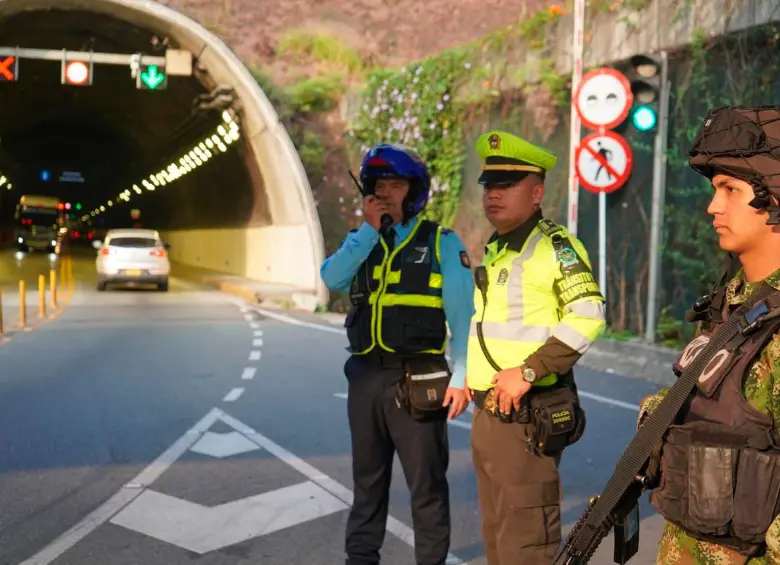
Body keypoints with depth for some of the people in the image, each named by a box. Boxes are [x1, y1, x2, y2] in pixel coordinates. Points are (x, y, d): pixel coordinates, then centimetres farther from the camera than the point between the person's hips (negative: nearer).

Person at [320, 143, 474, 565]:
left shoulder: (442, 242, -1)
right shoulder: (362, 241, 13)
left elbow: (461, 315, -5)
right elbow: (331, 278, -7)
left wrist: (461, 377, -12)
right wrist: (369, 230, -10)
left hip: (417, 380, -5)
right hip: (365, 377, 5)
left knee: (426, 484, 2)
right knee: (367, 479, 17)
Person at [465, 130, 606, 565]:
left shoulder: (555, 245, -12)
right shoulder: (496, 249, 15)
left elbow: (589, 316, -22)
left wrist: (529, 370, -24)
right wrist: (471, 374, 15)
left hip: (527, 418, -9)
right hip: (488, 413, 9)